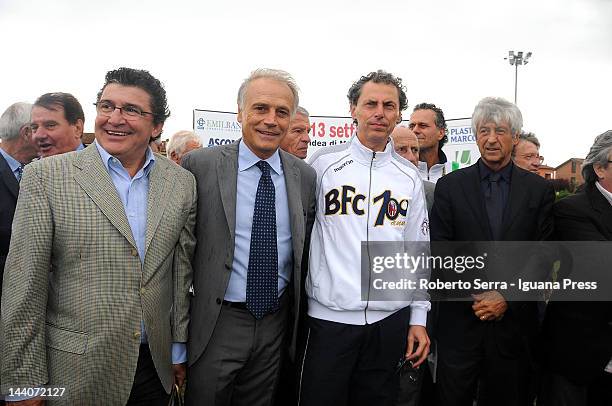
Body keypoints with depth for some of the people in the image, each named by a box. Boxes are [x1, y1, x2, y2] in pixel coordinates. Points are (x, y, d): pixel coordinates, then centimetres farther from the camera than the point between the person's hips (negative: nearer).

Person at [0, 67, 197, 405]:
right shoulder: (45, 176, -8)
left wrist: (179, 349, 6)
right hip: (77, 371, -2)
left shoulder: (182, 183, 0)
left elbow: (182, 273, 3)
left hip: (158, 364, 3)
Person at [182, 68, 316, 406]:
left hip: (277, 321, 3)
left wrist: (298, 313, 12)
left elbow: (303, 250, 9)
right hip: (217, 321, -3)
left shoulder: (305, 176, 1)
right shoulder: (200, 165, -9)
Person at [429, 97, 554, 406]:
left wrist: (507, 298, -9)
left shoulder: (539, 190, 3)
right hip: (460, 320, -1)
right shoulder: (450, 186, 0)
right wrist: (474, 296, -10)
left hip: (515, 320, 1)